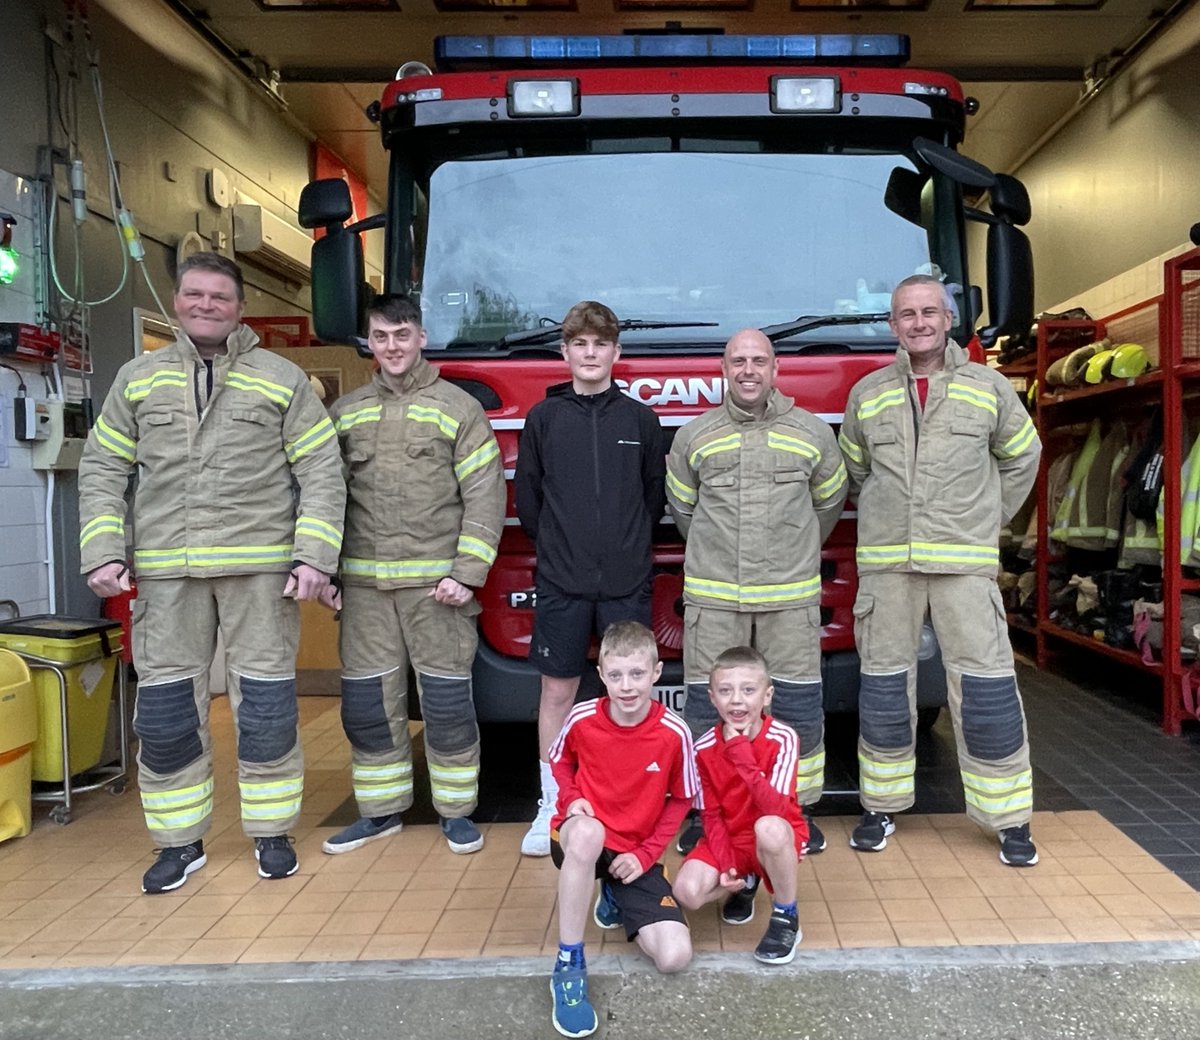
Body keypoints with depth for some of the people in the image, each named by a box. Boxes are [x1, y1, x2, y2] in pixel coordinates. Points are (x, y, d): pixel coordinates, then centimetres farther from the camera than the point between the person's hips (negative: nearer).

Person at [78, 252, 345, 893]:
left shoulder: (282, 379, 5)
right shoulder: (138, 379, 13)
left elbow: (323, 475, 2)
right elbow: (102, 469, 13)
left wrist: (314, 556, -8)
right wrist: (103, 552, 1)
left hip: (259, 567, -2)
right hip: (165, 570, 2)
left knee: (267, 705, 2)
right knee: (165, 710, 5)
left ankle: (272, 834, 19)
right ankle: (180, 843, 21)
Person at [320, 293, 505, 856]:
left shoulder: (457, 408, 1)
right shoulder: (344, 412, 13)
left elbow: (485, 497, -4)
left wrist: (466, 573, -12)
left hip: (435, 583, -3)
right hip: (363, 585, 4)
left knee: (447, 701, 3)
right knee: (365, 703, 8)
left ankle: (457, 810, 19)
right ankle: (381, 810, 25)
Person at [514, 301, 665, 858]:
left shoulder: (640, 418, 4)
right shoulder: (543, 418, 4)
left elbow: (656, 495, 11)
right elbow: (526, 498, 9)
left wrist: (628, 547, 11)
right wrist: (558, 548, 10)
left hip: (627, 582, 0)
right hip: (561, 583, 0)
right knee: (557, 691, 5)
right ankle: (551, 807, 18)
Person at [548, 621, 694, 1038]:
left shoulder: (674, 733, -16)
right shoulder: (581, 719, -13)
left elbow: (681, 800, -1)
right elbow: (560, 762, 9)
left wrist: (645, 854, -9)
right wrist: (571, 798, -11)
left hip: (635, 853, 1)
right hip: (581, 840, -1)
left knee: (675, 956, -15)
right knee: (588, 832, -41)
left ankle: (616, 899, 18)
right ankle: (568, 965, -24)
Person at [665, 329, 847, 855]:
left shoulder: (812, 432, 6)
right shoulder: (695, 435, 6)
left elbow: (829, 502, 19)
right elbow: (682, 506, 18)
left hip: (791, 597, 0)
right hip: (713, 597, 0)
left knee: (800, 707, 4)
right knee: (706, 706, 4)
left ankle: (798, 808, 20)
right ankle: (704, 810, 17)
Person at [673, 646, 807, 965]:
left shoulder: (782, 739, -20)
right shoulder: (705, 748, -11)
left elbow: (776, 809, -30)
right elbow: (711, 814, -3)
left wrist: (741, 755, -36)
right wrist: (725, 865, -15)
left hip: (776, 839, -3)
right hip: (728, 839, 3)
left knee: (768, 827, -39)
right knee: (687, 892, -23)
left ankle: (786, 919, -12)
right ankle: (744, 884, 13)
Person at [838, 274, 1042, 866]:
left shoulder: (988, 388, 5)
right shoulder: (868, 393, 8)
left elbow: (1021, 458, 17)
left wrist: (990, 519, 14)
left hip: (965, 562, -1)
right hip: (885, 563, 2)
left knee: (985, 685, -3)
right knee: (884, 684, 7)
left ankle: (1008, 818, 11)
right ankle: (881, 806, 21)